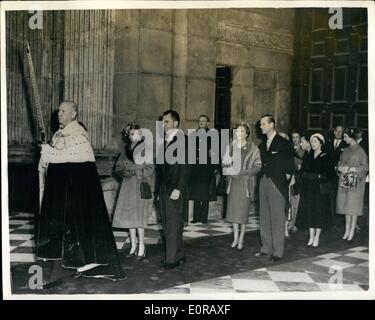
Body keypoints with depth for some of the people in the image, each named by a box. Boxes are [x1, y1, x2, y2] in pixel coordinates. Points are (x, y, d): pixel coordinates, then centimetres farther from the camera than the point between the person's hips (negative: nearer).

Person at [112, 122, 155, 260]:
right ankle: (133, 246, 17)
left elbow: (150, 169, -9)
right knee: (128, 216, 6)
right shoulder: (126, 149, 11)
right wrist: (124, 171, -9)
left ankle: (141, 247, 2)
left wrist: (134, 170, -15)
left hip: (141, 186, -5)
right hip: (127, 185, 5)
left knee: (138, 216, -9)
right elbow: (118, 167, 11)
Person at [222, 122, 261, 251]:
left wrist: (242, 172, -16)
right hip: (233, 182, 4)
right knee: (233, 209, 3)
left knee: (243, 210, -2)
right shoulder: (231, 147, 8)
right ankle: (235, 238, 14)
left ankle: (241, 238, 8)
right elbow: (225, 163, 15)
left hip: (246, 182, -3)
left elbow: (258, 166, -6)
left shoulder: (253, 148, -4)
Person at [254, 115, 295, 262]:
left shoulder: (283, 143, -4)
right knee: (264, 217, 9)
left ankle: (277, 251, 2)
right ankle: (266, 248, 19)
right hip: (264, 182, 7)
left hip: (277, 183, -7)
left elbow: (290, 166, -6)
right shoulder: (262, 145, 16)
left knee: (277, 217, -4)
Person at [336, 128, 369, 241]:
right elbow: (340, 163, 16)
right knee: (346, 205, 7)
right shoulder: (345, 151, 11)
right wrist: (340, 168, -6)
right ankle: (347, 230, 15)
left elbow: (365, 167, -10)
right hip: (344, 181, 6)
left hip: (355, 182, -6)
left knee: (354, 205, -2)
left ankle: (352, 231, 6)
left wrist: (351, 169, -17)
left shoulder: (360, 151, -8)